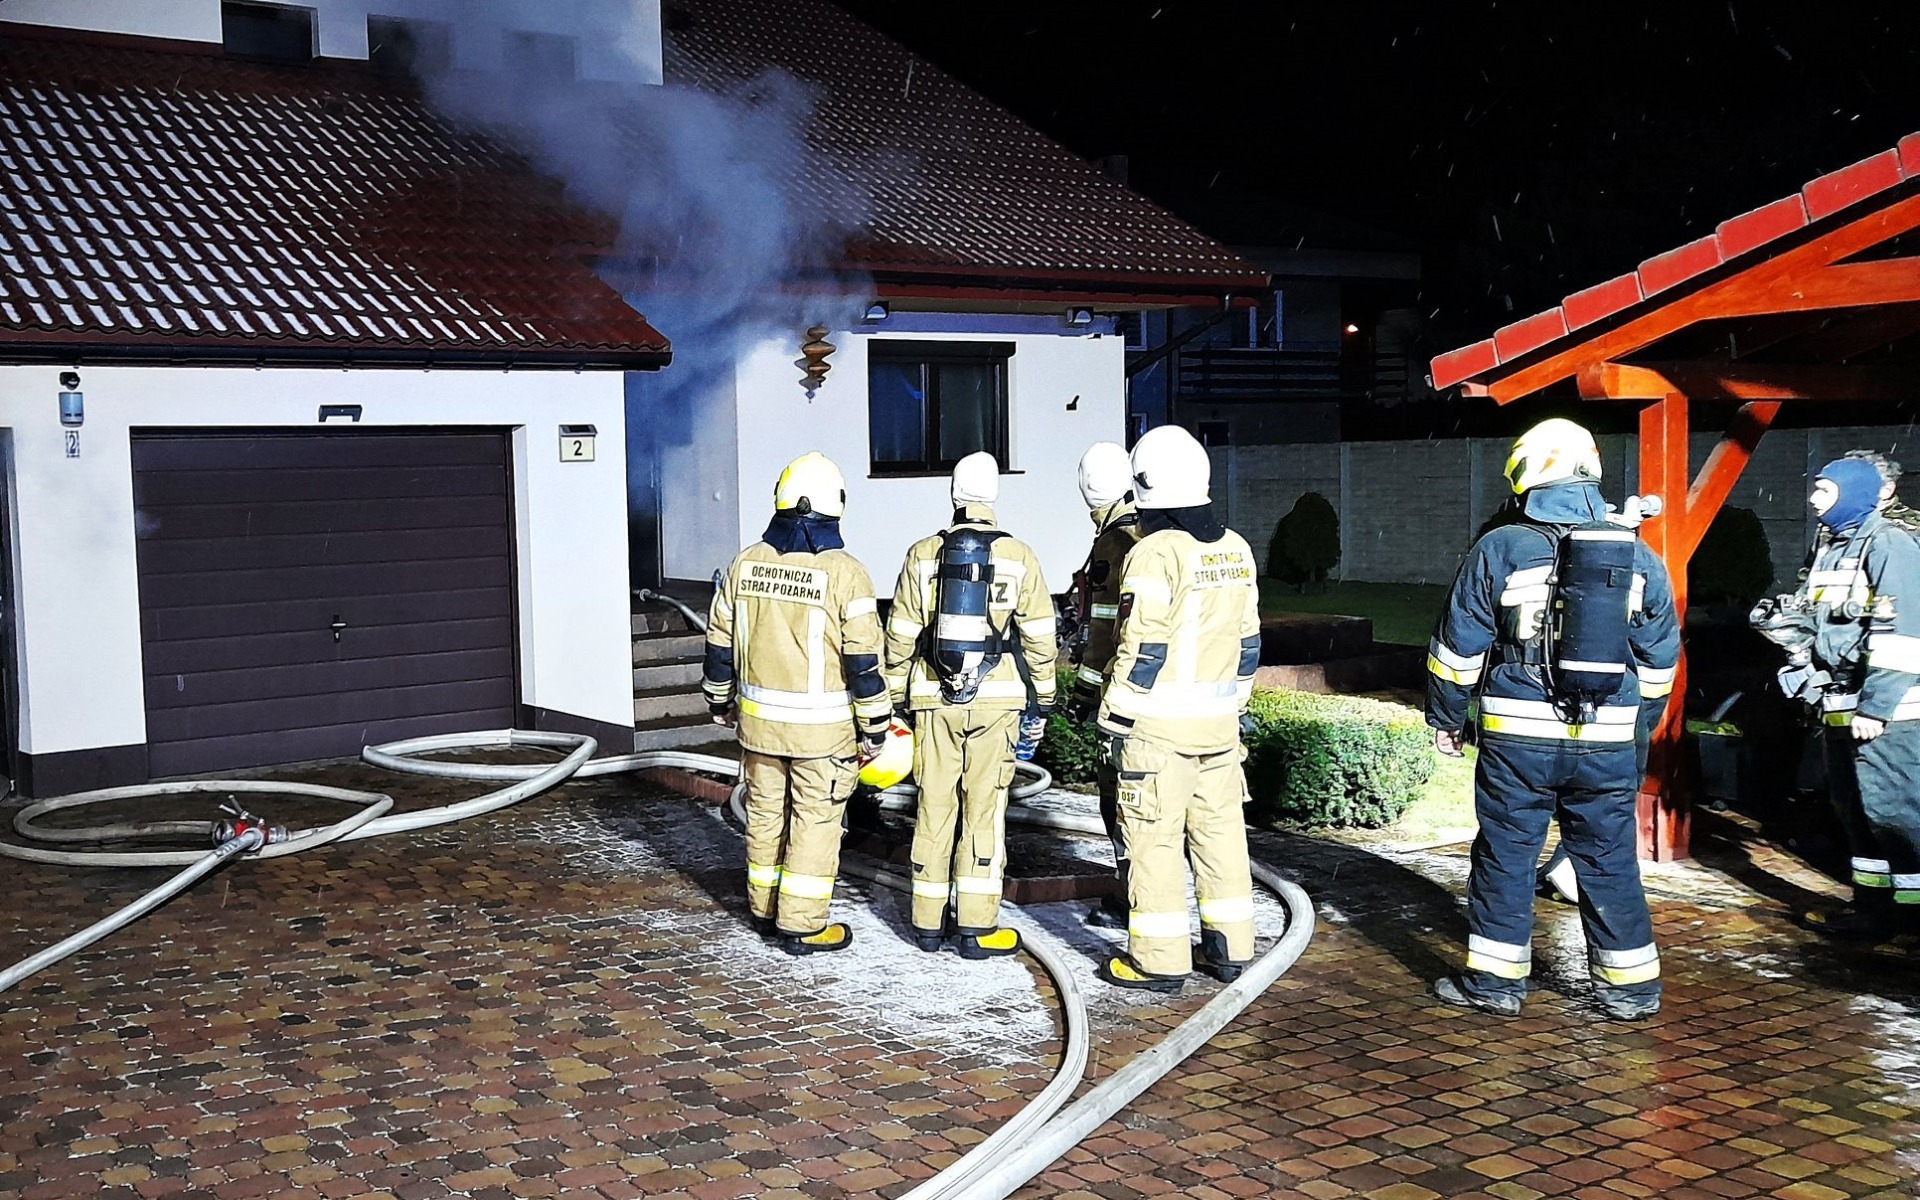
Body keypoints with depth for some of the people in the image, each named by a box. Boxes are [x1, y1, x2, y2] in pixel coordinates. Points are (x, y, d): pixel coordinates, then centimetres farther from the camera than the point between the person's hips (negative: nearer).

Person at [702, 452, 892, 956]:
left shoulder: (746, 564, 0)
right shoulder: (843, 573, -14)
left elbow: (719, 643, 8)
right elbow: (864, 659, -13)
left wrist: (720, 702, 22)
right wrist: (873, 727, -4)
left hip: (758, 719, 5)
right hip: (822, 725, -5)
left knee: (766, 812, 18)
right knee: (815, 820, 5)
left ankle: (765, 908, 31)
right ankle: (802, 926, 9)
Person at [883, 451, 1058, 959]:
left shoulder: (922, 555, 2)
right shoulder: (1018, 557, -2)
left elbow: (901, 635, 3)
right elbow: (1039, 635, 0)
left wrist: (897, 695, 13)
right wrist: (1043, 695, 10)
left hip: (934, 701, 2)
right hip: (996, 701, -1)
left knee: (934, 807, 9)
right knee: (984, 809, 2)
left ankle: (928, 922, 15)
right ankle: (977, 926, 4)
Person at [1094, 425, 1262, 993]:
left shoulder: (1155, 553, -15)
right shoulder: (1237, 550, 8)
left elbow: (1142, 651, -17)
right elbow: (1249, 641, 14)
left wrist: (1115, 720, -9)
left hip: (1158, 725, -7)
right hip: (1219, 721, 7)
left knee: (1154, 837, 1)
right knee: (1220, 828, 14)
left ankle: (1159, 959, 6)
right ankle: (1229, 947, 22)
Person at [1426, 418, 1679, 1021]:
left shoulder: (1499, 551, -7)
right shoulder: (1639, 558, 4)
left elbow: (1458, 649, -2)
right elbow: (1659, 660, 12)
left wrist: (1445, 717, 11)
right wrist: (1634, 723, 25)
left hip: (1517, 740, -3)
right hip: (1607, 746, 3)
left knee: (1505, 857, 8)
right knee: (1609, 861, 12)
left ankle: (1495, 980, 15)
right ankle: (1631, 985, 19)